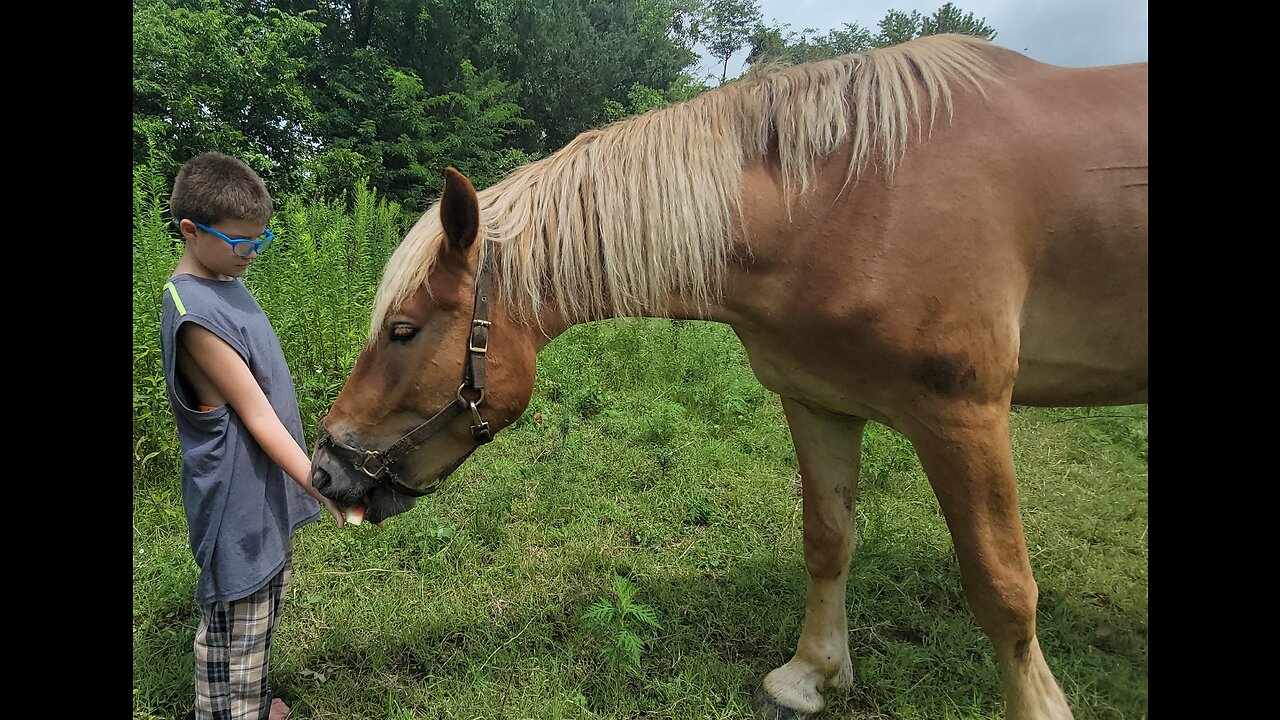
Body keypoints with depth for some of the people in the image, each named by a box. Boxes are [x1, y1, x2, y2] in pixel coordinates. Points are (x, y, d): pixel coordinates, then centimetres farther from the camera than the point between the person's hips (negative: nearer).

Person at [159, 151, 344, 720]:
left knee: (264, 608, 24)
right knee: (236, 625, 8)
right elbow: (257, 417, -24)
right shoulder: (195, 310, -24)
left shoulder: (227, 281, 6)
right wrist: (323, 489, -25)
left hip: (269, 490, 10)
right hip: (237, 500, -10)